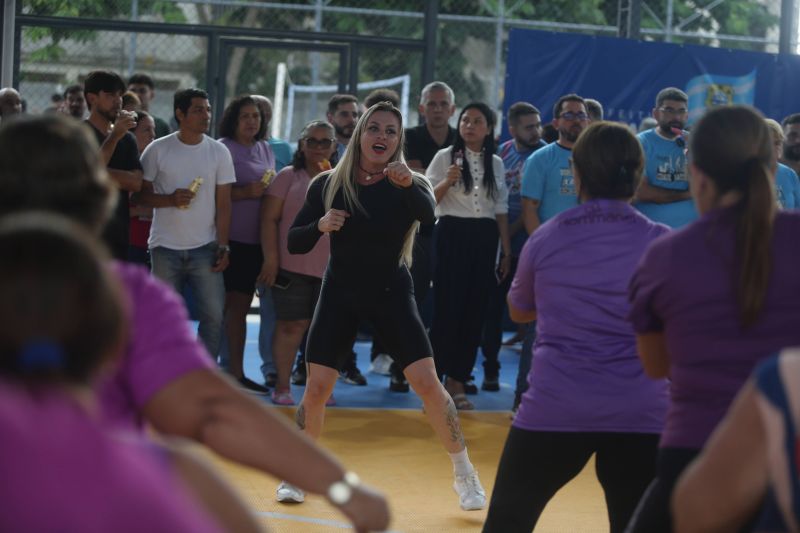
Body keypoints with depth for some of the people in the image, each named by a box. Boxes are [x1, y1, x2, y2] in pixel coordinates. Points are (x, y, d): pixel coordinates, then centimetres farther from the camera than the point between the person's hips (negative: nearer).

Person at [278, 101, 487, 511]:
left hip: (391, 295, -1)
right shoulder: (327, 184, -4)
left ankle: (465, 476, 4)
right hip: (339, 296, 1)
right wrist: (320, 225, -23)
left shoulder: (407, 185, -9)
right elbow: (295, 243, -3)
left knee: (427, 383, -10)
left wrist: (408, 184, -52)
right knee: (316, 389, -4)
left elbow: (428, 213, -32)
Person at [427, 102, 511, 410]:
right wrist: (448, 181, -18)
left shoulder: (496, 163, 11)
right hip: (452, 234, -3)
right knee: (447, 307, -6)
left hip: (484, 237, 3)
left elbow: (501, 209, 14)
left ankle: (457, 379, 10)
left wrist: (506, 250, 11)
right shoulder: (445, 157, 1)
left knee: (475, 310, 3)